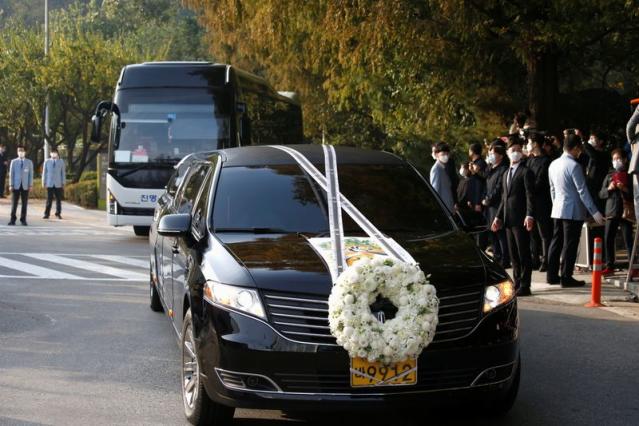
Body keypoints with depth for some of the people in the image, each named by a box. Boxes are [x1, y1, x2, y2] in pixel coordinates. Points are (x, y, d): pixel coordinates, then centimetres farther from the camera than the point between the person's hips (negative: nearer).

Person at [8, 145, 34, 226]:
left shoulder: (29, 162, 7)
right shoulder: (14, 162, 6)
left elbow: (31, 174, 6)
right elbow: (11, 174, 4)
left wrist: (31, 185, -2)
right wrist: (11, 185, -3)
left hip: (25, 186, 1)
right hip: (16, 185, -1)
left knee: (24, 204, 2)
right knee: (14, 203, -3)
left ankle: (23, 220, 8)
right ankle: (13, 220, 1)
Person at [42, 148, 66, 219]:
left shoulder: (61, 162, 8)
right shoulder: (47, 162, 7)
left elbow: (63, 172, 9)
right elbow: (44, 172, 9)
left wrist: (63, 182, 5)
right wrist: (43, 182, 5)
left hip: (58, 184, 1)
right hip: (49, 184, -1)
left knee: (58, 199, 2)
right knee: (49, 200, -5)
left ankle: (58, 214, 11)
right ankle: (46, 214, -2)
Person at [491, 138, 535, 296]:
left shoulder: (526, 172, -4)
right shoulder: (506, 174, 20)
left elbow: (530, 196, -12)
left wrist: (529, 216, -22)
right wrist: (498, 217, 18)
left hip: (521, 219, -8)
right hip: (508, 219, 8)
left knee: (524, 253, -4)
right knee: (514, 254, 11)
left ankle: (524, 286, -3)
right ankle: (517, 283, 16)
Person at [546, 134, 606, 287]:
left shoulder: (553, 164, 8)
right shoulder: (574, 166, -15)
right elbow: (582, 191, -16)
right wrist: (594, 212, -13)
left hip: (557, 210, 7)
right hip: (573, 211, -7)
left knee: (556, 242, 12)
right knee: (570, 244, -3)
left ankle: (552, 275, 15)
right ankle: (566, 278, -1)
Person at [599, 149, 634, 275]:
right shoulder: (609, 176, 15)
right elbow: (601, 194, 13)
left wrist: (625, 189, -15)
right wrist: (608, 188, -5)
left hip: (625, 212, -4)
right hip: (611, 212, 4)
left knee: (628, 240, -5)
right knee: (608, 240, 2)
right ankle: (609, 266, 10)